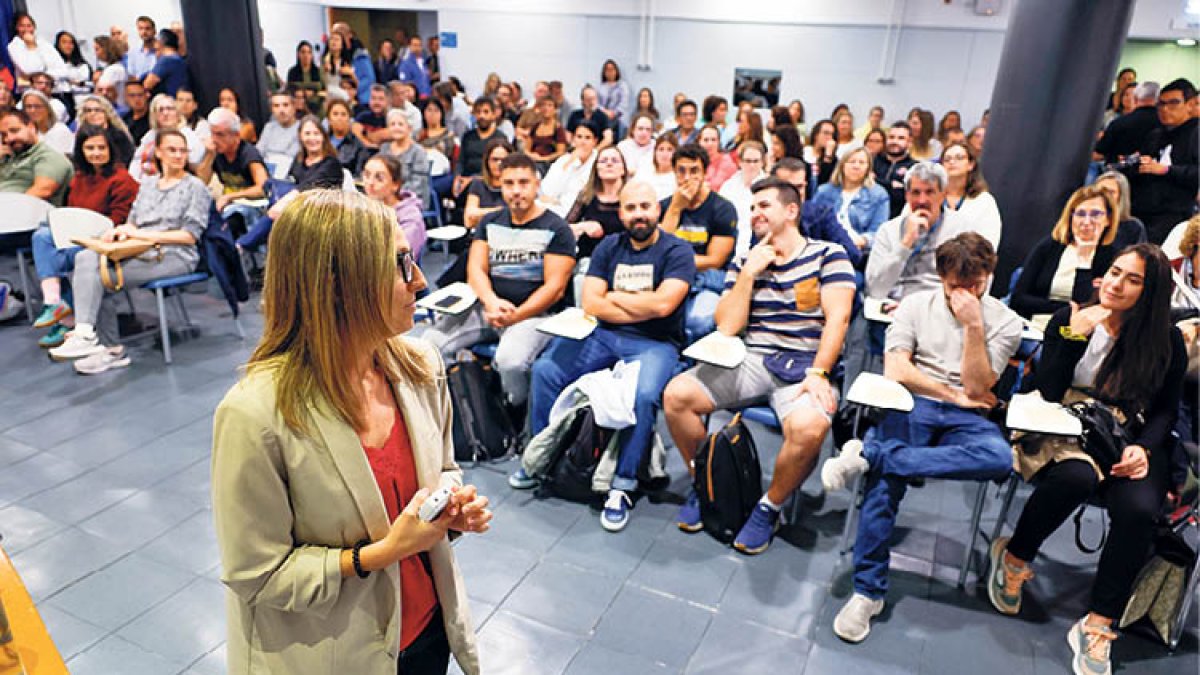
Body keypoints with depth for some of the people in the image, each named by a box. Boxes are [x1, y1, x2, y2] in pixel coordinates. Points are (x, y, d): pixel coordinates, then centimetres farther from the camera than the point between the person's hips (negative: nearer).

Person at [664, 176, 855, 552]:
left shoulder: (827, 255, 6)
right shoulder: (744, 262, 15)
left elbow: (837, 317, -6)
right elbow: (726, 327, 5)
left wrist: (818, 373, -18)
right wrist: (749, 272, -3)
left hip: (803, 364, -3)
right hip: (749, 359, 4)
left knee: (808, 426, -35)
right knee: (676, 395, -18)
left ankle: (769, 508, -6)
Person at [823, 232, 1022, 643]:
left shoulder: (1005, 322, 8)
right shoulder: (916, 305, 9)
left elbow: (977, 387, -3)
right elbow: (895, 369, -1)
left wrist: (973, 326, -9)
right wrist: (955, 395, -2)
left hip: (965, 419, 1)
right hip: (911, 406, -1)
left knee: (1000, 457, -36)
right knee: (887, 477, -31)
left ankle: (869, 455, -34)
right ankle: (868, 591, -22)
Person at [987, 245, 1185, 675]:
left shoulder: (1167, 341, 6)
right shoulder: (1067, 319, 3)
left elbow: (1166, 411, 7)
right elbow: (1048, 393, -5)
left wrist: (1143, 447, -13)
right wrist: (1074, 337, -15)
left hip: (1131, 441, 2)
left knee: (1139, 509, -30)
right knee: (1075, 477, -37)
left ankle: (1098, 625, -18)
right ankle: (1014, 557, -10)